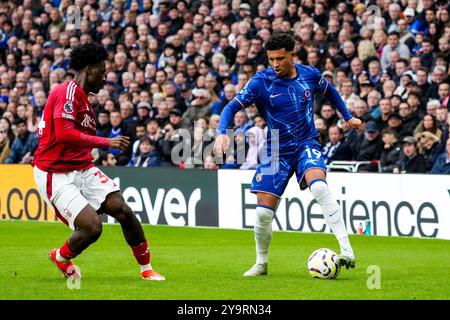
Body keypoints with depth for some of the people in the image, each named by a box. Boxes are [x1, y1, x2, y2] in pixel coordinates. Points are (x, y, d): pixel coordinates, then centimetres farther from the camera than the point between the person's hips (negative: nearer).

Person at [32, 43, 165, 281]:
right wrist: (106, 142, -23)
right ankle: (61, 257, 13)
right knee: (92, 226, -19)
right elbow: (64, 134, -26)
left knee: (123, 210, -9)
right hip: (55, 175, -9)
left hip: (82, 169, 9)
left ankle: (146, 269, 2)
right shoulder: (67, 92, -15)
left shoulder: (82, 98, 17)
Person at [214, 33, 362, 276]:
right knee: (263, 212, -4)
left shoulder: (309, 74, -3)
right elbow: (232, 107, -14)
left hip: (307, 144, -1)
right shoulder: (262, 81, -11)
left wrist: (347, 117, 23)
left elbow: (329, 91, 20)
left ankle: (347, 251, -33)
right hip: (277, 151, 1)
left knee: (319, 187, -31)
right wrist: (222, 132, -31)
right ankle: (261, 263, 23)